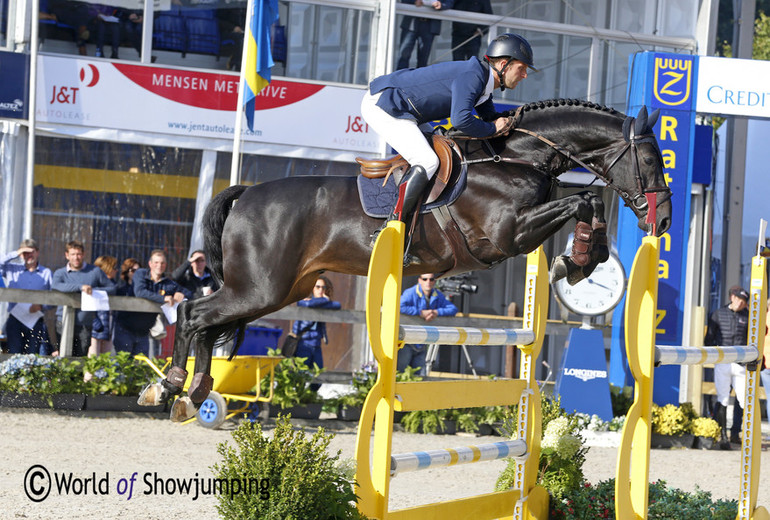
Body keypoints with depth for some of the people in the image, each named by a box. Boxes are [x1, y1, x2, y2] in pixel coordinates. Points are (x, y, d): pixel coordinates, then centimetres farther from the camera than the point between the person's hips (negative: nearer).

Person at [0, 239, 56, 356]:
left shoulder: (46, 273, 11)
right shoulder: (13, 269, 12)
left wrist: (41, 306, -10)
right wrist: (15, 254, -1)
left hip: (36, 323, 0)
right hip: (15, 321, 0)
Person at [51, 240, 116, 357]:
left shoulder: (95, 271, 10)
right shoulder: (60, 273, 9)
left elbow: (112, 288, 12)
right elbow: (55, 286, -14)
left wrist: (94, 291, -7)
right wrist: (80, 287, -22)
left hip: (85, 325, 0)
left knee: (81, 357, -4)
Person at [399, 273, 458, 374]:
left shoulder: (438, 296, 6)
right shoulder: (411, 293, -14)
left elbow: (453, 309, 6)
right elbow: (399, 307, -32)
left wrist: (437, 312, -14)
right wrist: (421, 313, -26)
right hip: (406, 342, -6)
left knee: (420, 376, 7)